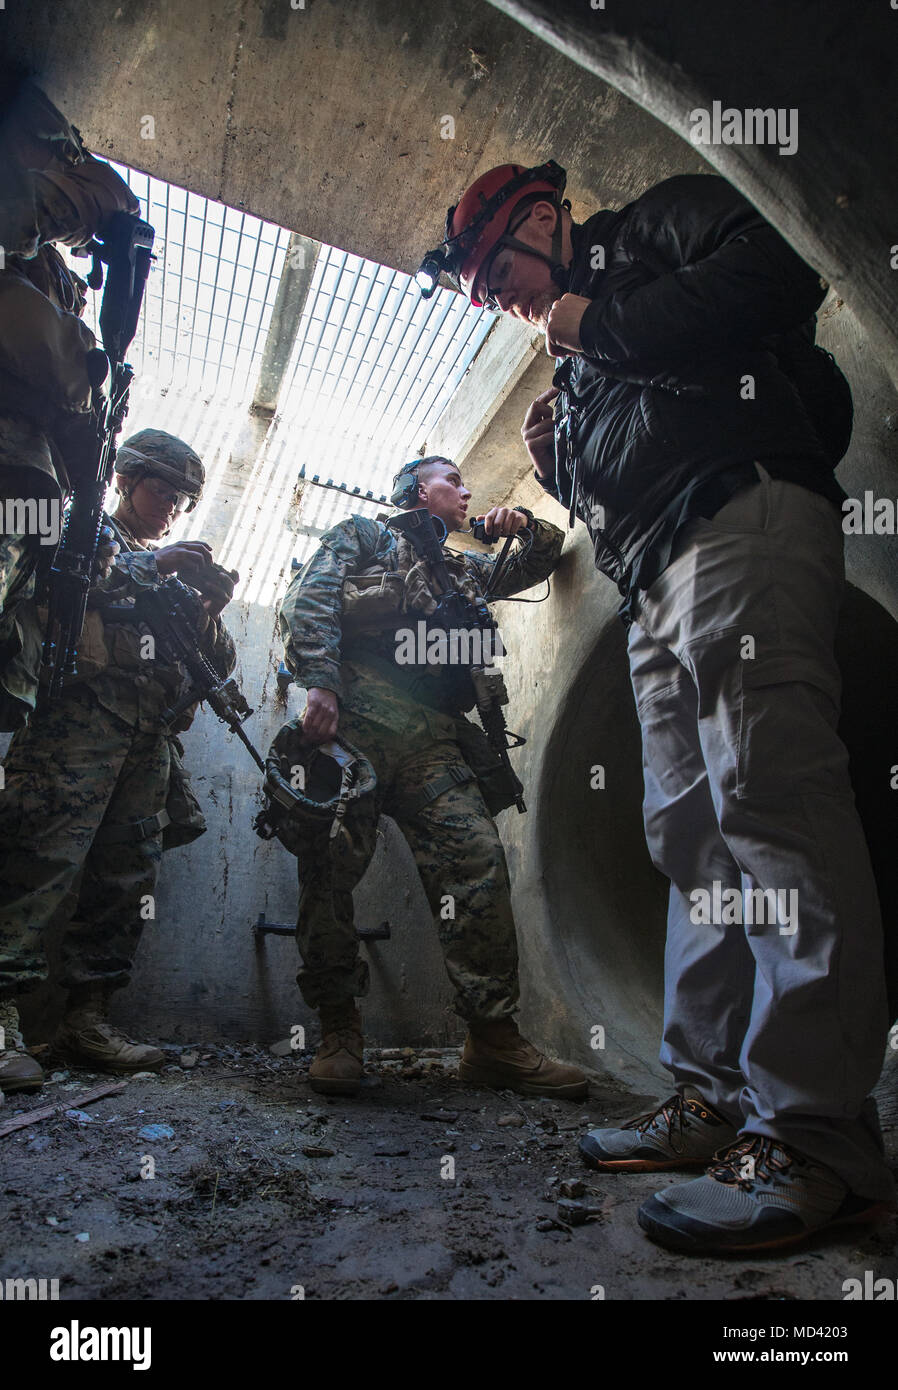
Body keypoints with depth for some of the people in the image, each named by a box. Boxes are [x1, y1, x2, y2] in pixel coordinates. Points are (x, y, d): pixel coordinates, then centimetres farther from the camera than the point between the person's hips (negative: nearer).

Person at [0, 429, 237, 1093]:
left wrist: (212, 610, 3)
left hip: (152, 735, 6)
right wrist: (151, 563, -11)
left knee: (128, 876, 1)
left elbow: (220, 664, 23)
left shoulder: (173, 571, 31)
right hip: (81, 716, -6)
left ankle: (88, 1018, 6)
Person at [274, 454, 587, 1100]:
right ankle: (339, 1033, 4)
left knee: (479, 859, -12)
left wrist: (524, 524, 19)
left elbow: (544, 557, 43)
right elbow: (309, 600, 3)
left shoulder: (465, 569, 33)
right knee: (332, 867, -10)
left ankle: (494, 1037, -6)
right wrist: (320, 682, -14)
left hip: (430, 737, 4)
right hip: (350, 720, -3)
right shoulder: (364, 535, 20)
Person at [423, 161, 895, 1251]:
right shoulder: (577, 361, 35)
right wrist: (558, 463, 14)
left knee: (767, 798, -19)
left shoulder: (657, 219, 16)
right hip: (655, 586, 9)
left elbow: (778, 275, -5)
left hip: (741, 522, -9)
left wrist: (598, 326, 0)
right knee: (692, 832, 2)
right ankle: (717, 1094, 8)